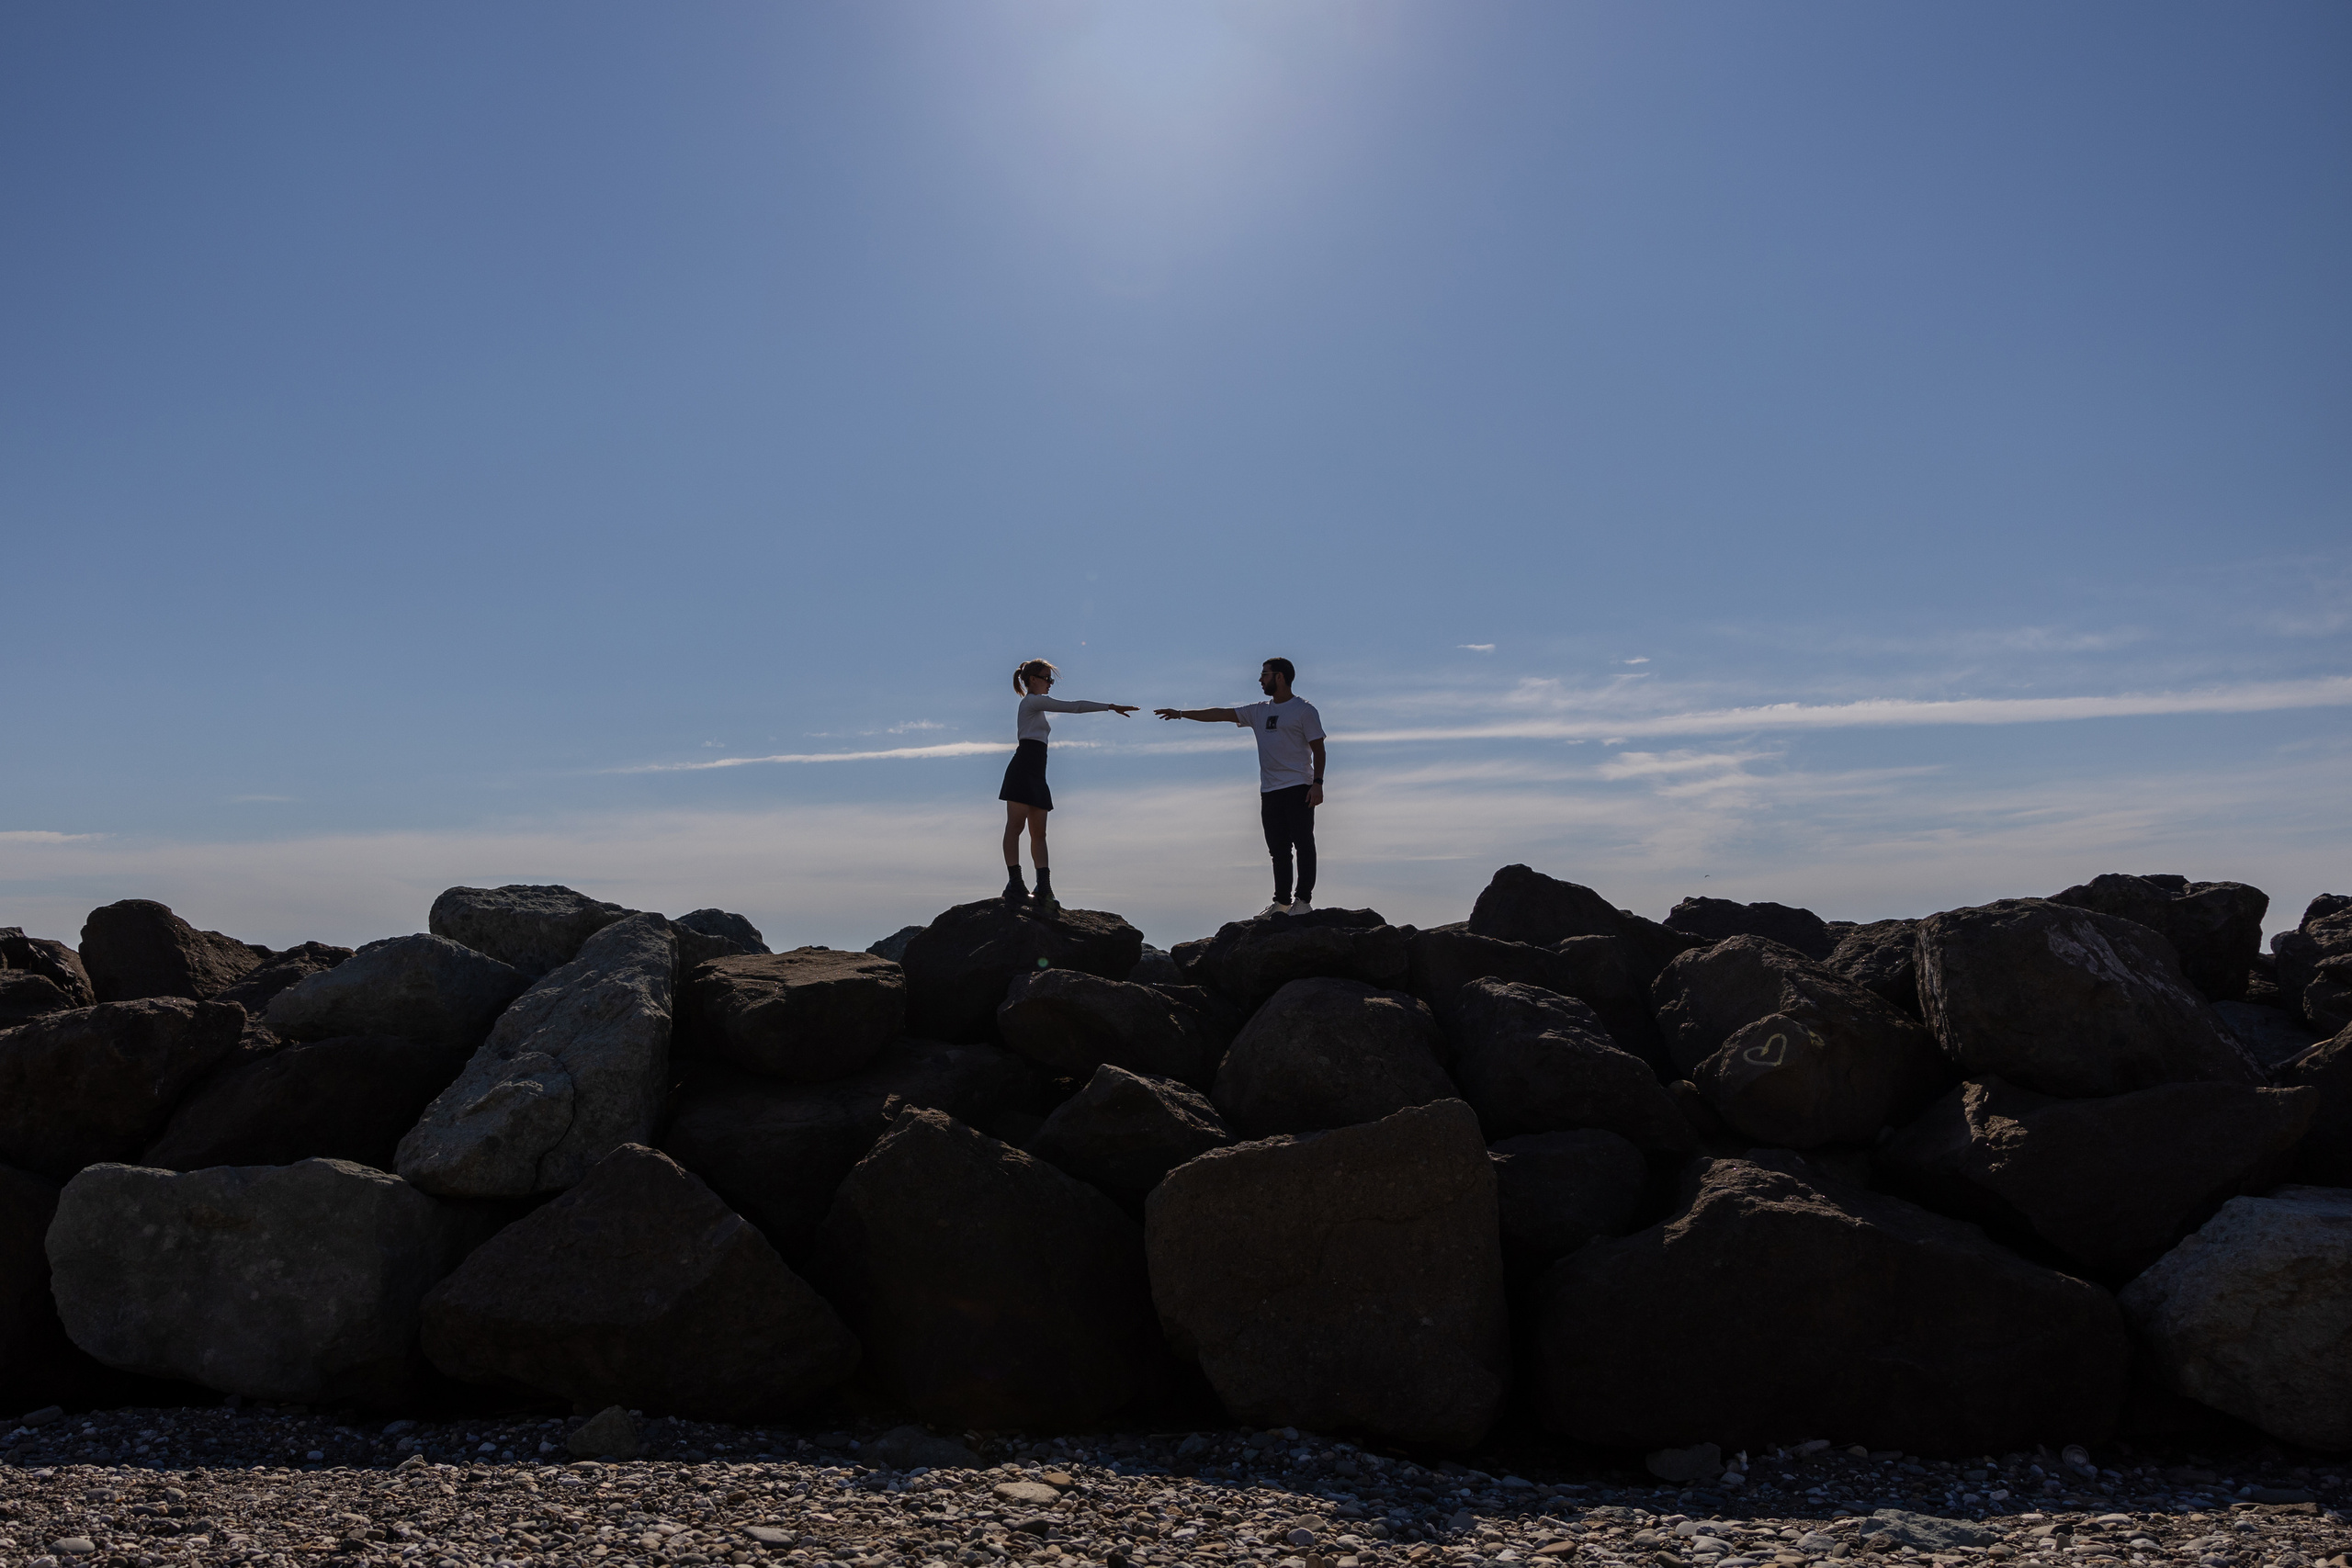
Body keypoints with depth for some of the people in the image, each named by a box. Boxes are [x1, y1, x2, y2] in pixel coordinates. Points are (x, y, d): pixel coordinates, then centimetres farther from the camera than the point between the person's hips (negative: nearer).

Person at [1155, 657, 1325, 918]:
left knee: (1303, 845, -6)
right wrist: (1181, 713, 16)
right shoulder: (1259, 712, 18)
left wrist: (1317, 783, -14)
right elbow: (1221, 714, 18)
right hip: (1269, 790, 6)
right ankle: (1282, 902, 10)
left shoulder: (1304, 710, -1)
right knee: (1278, 849, 6)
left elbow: (1318, 749, -4)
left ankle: (1304, 900, -4)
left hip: (1298, 789, -6)